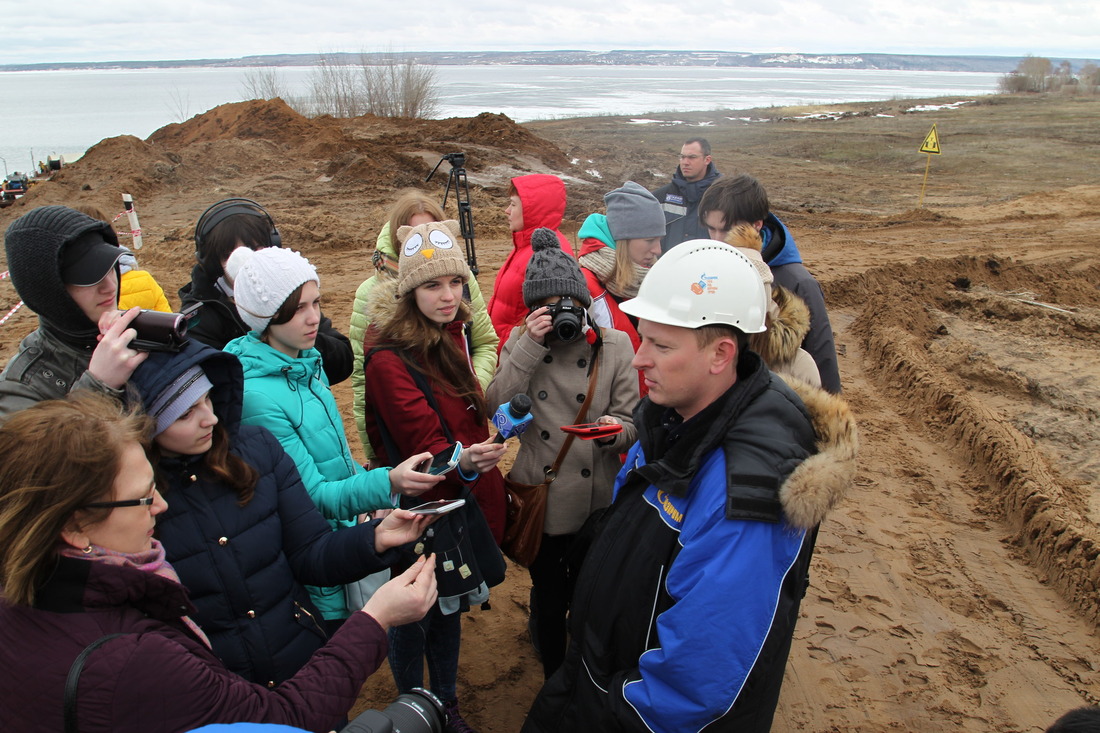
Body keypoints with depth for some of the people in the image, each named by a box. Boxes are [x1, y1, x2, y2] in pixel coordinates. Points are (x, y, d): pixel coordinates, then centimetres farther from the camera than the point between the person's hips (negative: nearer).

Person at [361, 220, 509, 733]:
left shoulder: (449, 335, 1)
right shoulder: (389, 359, -23)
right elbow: (424, 444, -26)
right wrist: (462, 462, -44)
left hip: (464, 499, 7)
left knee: (450, 608, 22)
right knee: (413, 618, 14)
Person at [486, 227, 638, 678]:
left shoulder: (614, 345, -4)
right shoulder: (520, 342, -1)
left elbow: (632, 420, -4)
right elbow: (497, 409, -13)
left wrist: (617, 430, -28)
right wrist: (530, 346, -20)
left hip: (598, 501, 0)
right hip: (540, 501, 1)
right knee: (549, 596, 17)